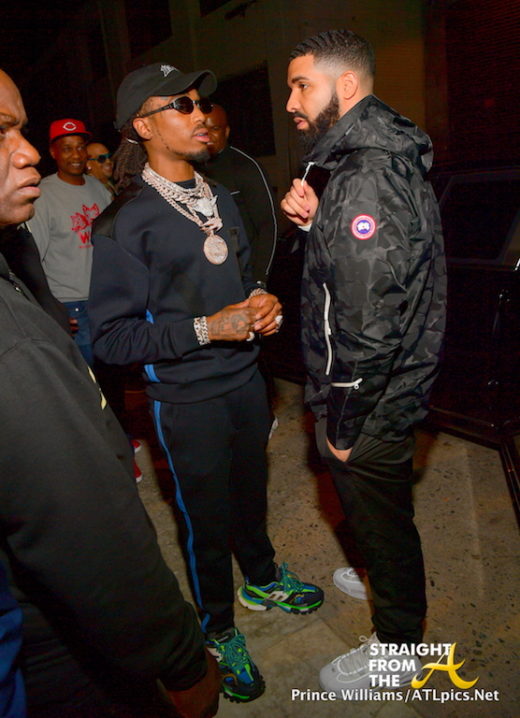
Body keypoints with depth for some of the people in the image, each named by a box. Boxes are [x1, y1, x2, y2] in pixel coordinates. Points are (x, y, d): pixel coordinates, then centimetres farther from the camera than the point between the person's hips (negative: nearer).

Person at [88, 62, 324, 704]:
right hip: (187, 400, -5)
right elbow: (112, 338, -17)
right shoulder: (125, 223, -14)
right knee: (207, 518, 11)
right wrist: (207, 328, -23)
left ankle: (262, 579, 50)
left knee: (250, 490, 21)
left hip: (244, 379, 6)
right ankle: (218, 630, 37)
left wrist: (263, 304, -3)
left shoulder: (219, 199, 8)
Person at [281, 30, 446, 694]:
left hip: (368, 406, -9)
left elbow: (370, 327, -29)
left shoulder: (366, 183, -26)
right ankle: (389, 581, 55)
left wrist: (343, 425, -18)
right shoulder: (383, 161, 6)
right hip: (393, 391, 9)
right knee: (381, 514, 29)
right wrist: (316, 222, -4)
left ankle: (394, 650, 36)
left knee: (380, 519, 11)